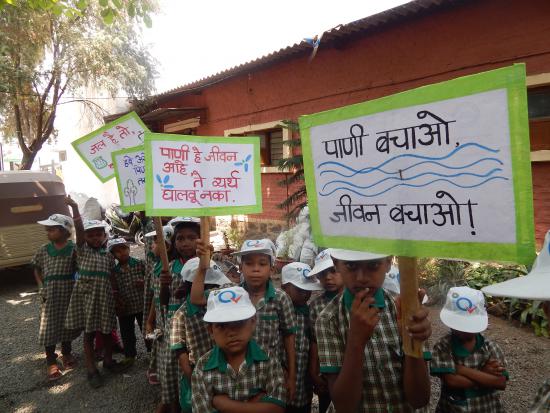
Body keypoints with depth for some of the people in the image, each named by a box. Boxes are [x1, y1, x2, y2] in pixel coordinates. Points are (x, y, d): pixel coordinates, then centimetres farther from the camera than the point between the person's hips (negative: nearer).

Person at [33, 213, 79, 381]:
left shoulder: (74, 249, -10)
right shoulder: (43, 250, 0)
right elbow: (37, 270, 14)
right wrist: (41, 286, 5)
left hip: (69, 293, -2)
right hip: (50, 295, 2)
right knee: (49, 328, 4)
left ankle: (66, 353, 37)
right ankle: (51, 362, 19)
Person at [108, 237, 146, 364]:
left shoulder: (140, 264, -9)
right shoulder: (114, 271, -2)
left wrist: (145, 283, -22)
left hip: (142, 305, -2)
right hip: (125, 308, 2)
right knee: (127, 335, 15)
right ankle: (129, 356, 34)